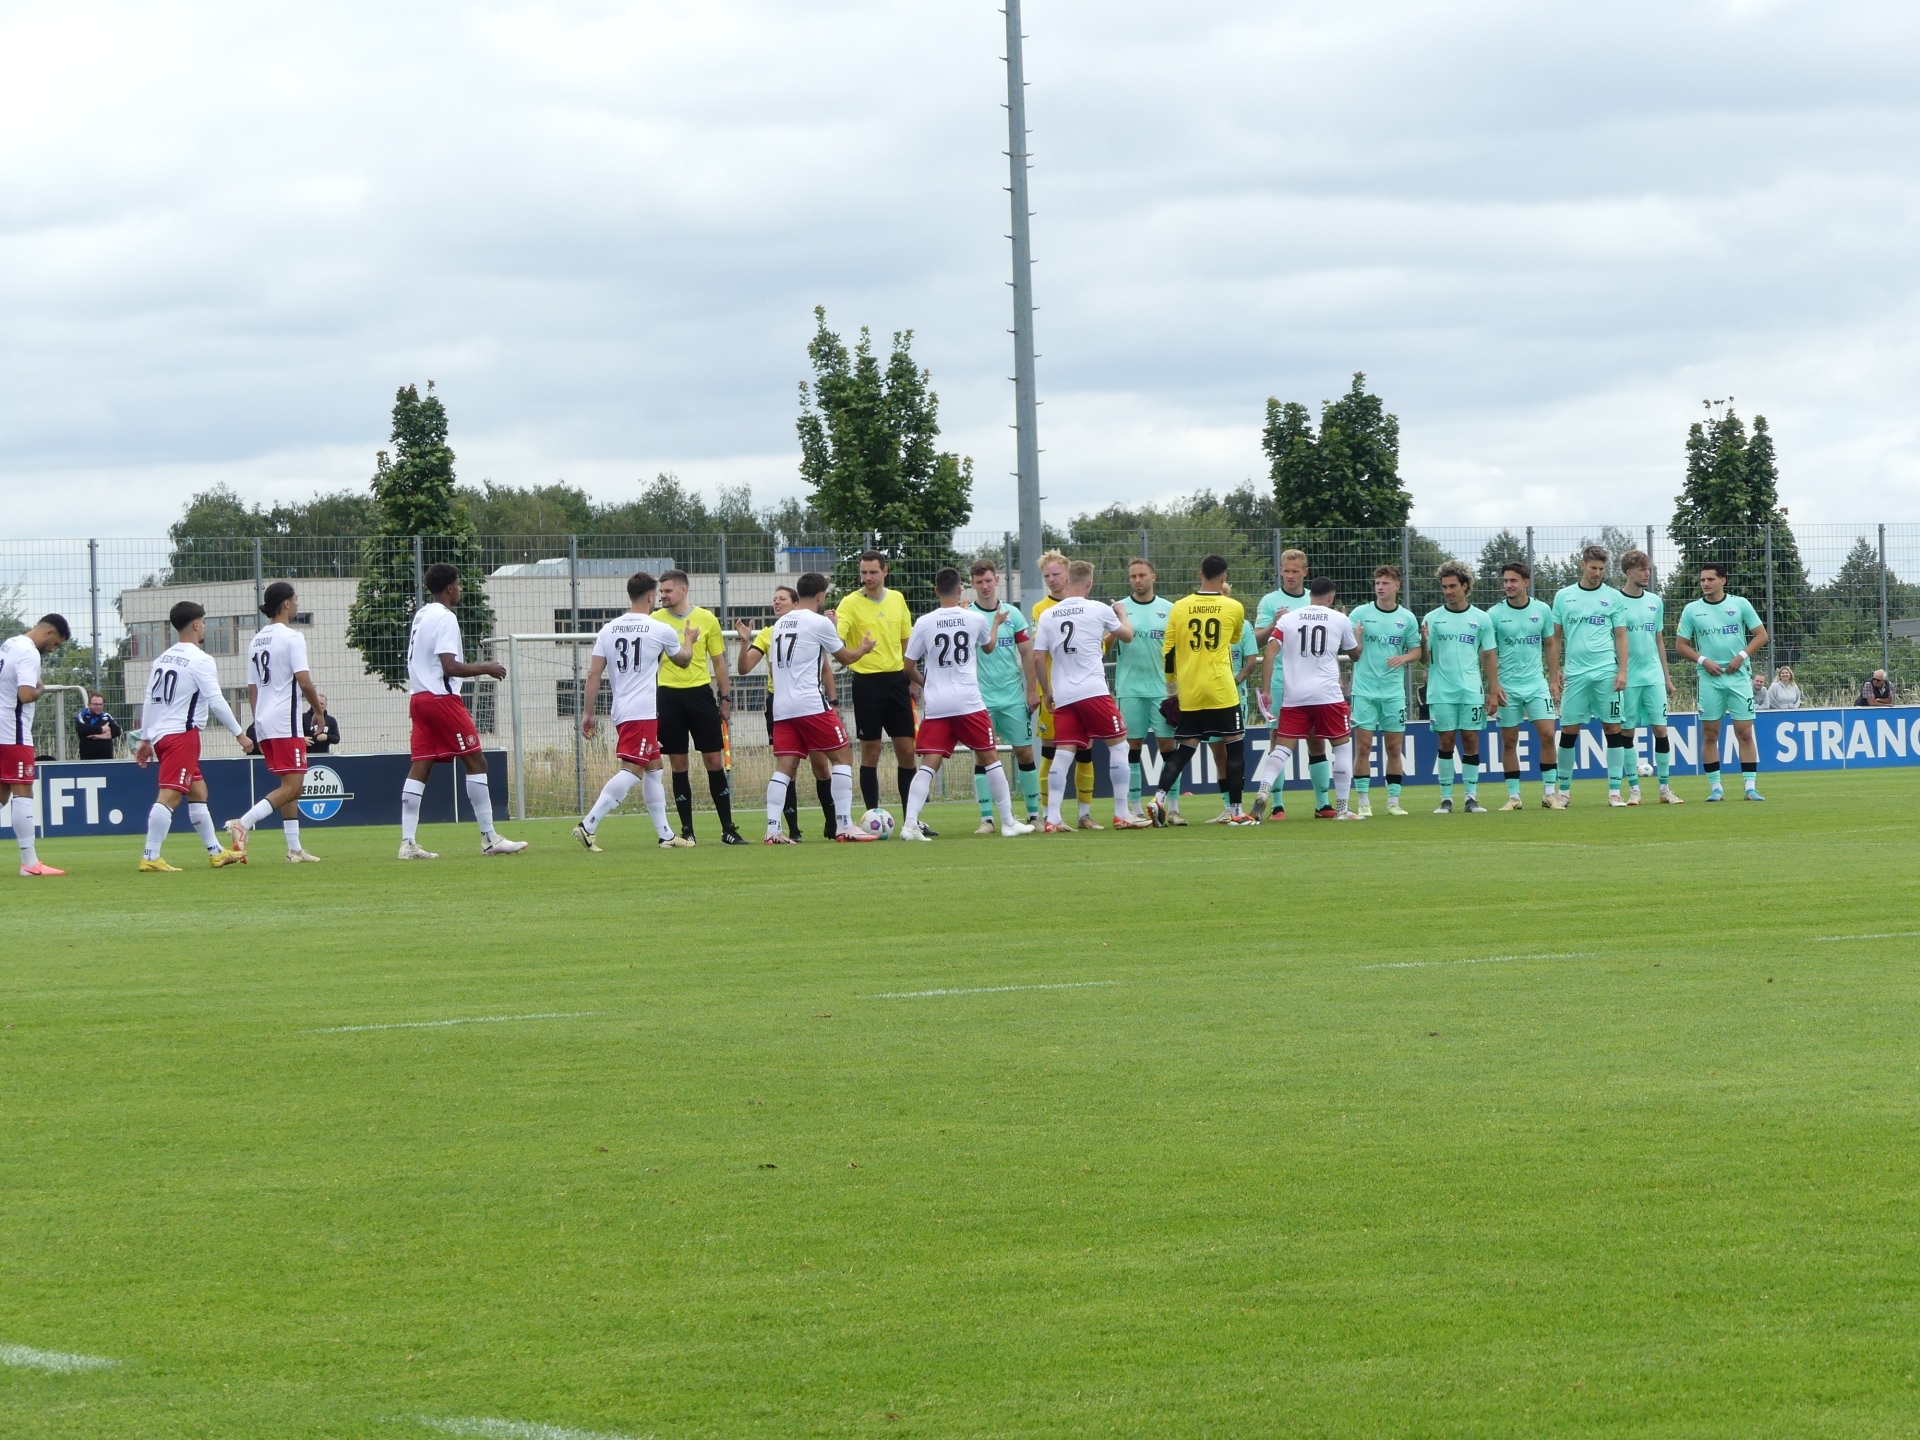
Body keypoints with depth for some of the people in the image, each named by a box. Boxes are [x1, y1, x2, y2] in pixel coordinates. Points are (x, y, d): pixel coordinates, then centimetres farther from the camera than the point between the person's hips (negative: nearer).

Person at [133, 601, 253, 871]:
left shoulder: (163, 659, 15)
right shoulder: (200, 660, -9)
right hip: (182, 734, -9)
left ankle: (216, 852, 23)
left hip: (160, 734, 9)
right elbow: (216, 702, -14)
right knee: (170, 795, -14)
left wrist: (146, 740, 21)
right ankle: (150, 857, -21)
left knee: (198, 791, 17)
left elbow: (149, 701, 16)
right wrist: (240, 734, -7)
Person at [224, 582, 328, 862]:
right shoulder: (292, 637, -9)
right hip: (286, 722, -9)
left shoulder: (256, 640, 15)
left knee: (289, 786, 14)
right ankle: (243, 824, -23)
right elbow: (303, 681, -15)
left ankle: (295, 849, 11)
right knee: (292, 787, -9)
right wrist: (318, 707, 0)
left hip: (263, 723, 9)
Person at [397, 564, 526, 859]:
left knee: (419, 767, 4)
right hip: (442, 698, -9)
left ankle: (408, 842, -3)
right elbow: (450, 667, -20)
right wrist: (486, 668, -9)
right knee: (475, 761, -2)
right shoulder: (445, 618, -12)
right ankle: (489, 838, -2)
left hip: (418, 697, 9)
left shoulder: (420, 616, 16)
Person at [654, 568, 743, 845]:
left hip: (700, 693, 0)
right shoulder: (655, 620, 3)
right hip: (669, 695, 0)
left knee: (715, 761, 0)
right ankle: (686, 830, 10)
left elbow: (718, 661, 10)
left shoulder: (707, 619, 3)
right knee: (678, 765, 2)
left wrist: (725, 699, 7)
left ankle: (728, 829, 5)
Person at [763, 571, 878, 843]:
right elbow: (845, 657, 7)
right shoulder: (819, 623, -4)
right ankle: (844, 826, -1)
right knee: (842, 757, 4)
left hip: (781, 707, 6)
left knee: (784, 766, 3)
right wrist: (864, 649, 28)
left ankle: (773, 830, -9)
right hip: (811, 705, -6)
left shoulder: (779, 624, 14)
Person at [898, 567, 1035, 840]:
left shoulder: (924, 623, -1)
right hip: (968, 702, -1)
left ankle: (910, 825, -15)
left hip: (936, 705, 1)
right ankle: (1008, 822, 16)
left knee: (929, 764, -1)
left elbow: (908, 665, 4)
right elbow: (989, 647, 23)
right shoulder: (976, 619, 1)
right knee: (990, 757, 12)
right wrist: (996, 623, 42)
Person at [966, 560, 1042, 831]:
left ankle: (1034, 815, 11)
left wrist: (1032, 690, 3)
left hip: (1014, 697, 2)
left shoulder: (1012, 614, 5)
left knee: (1024, 753, 3)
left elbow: (1027, 653, 8)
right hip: (981, 699, -2)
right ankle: (986, 819, -1)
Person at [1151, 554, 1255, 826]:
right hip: (1222, 691, -3)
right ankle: (1235, 811, 7)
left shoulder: (1179, 607, 2)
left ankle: (1160, 797, -8)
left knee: (1186, 748, 10)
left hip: (1188, 692, 3)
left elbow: (1168, 653, 5)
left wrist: (1171, 690, 16)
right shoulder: (1233, 608, -2)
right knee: (1234, 745, 8)